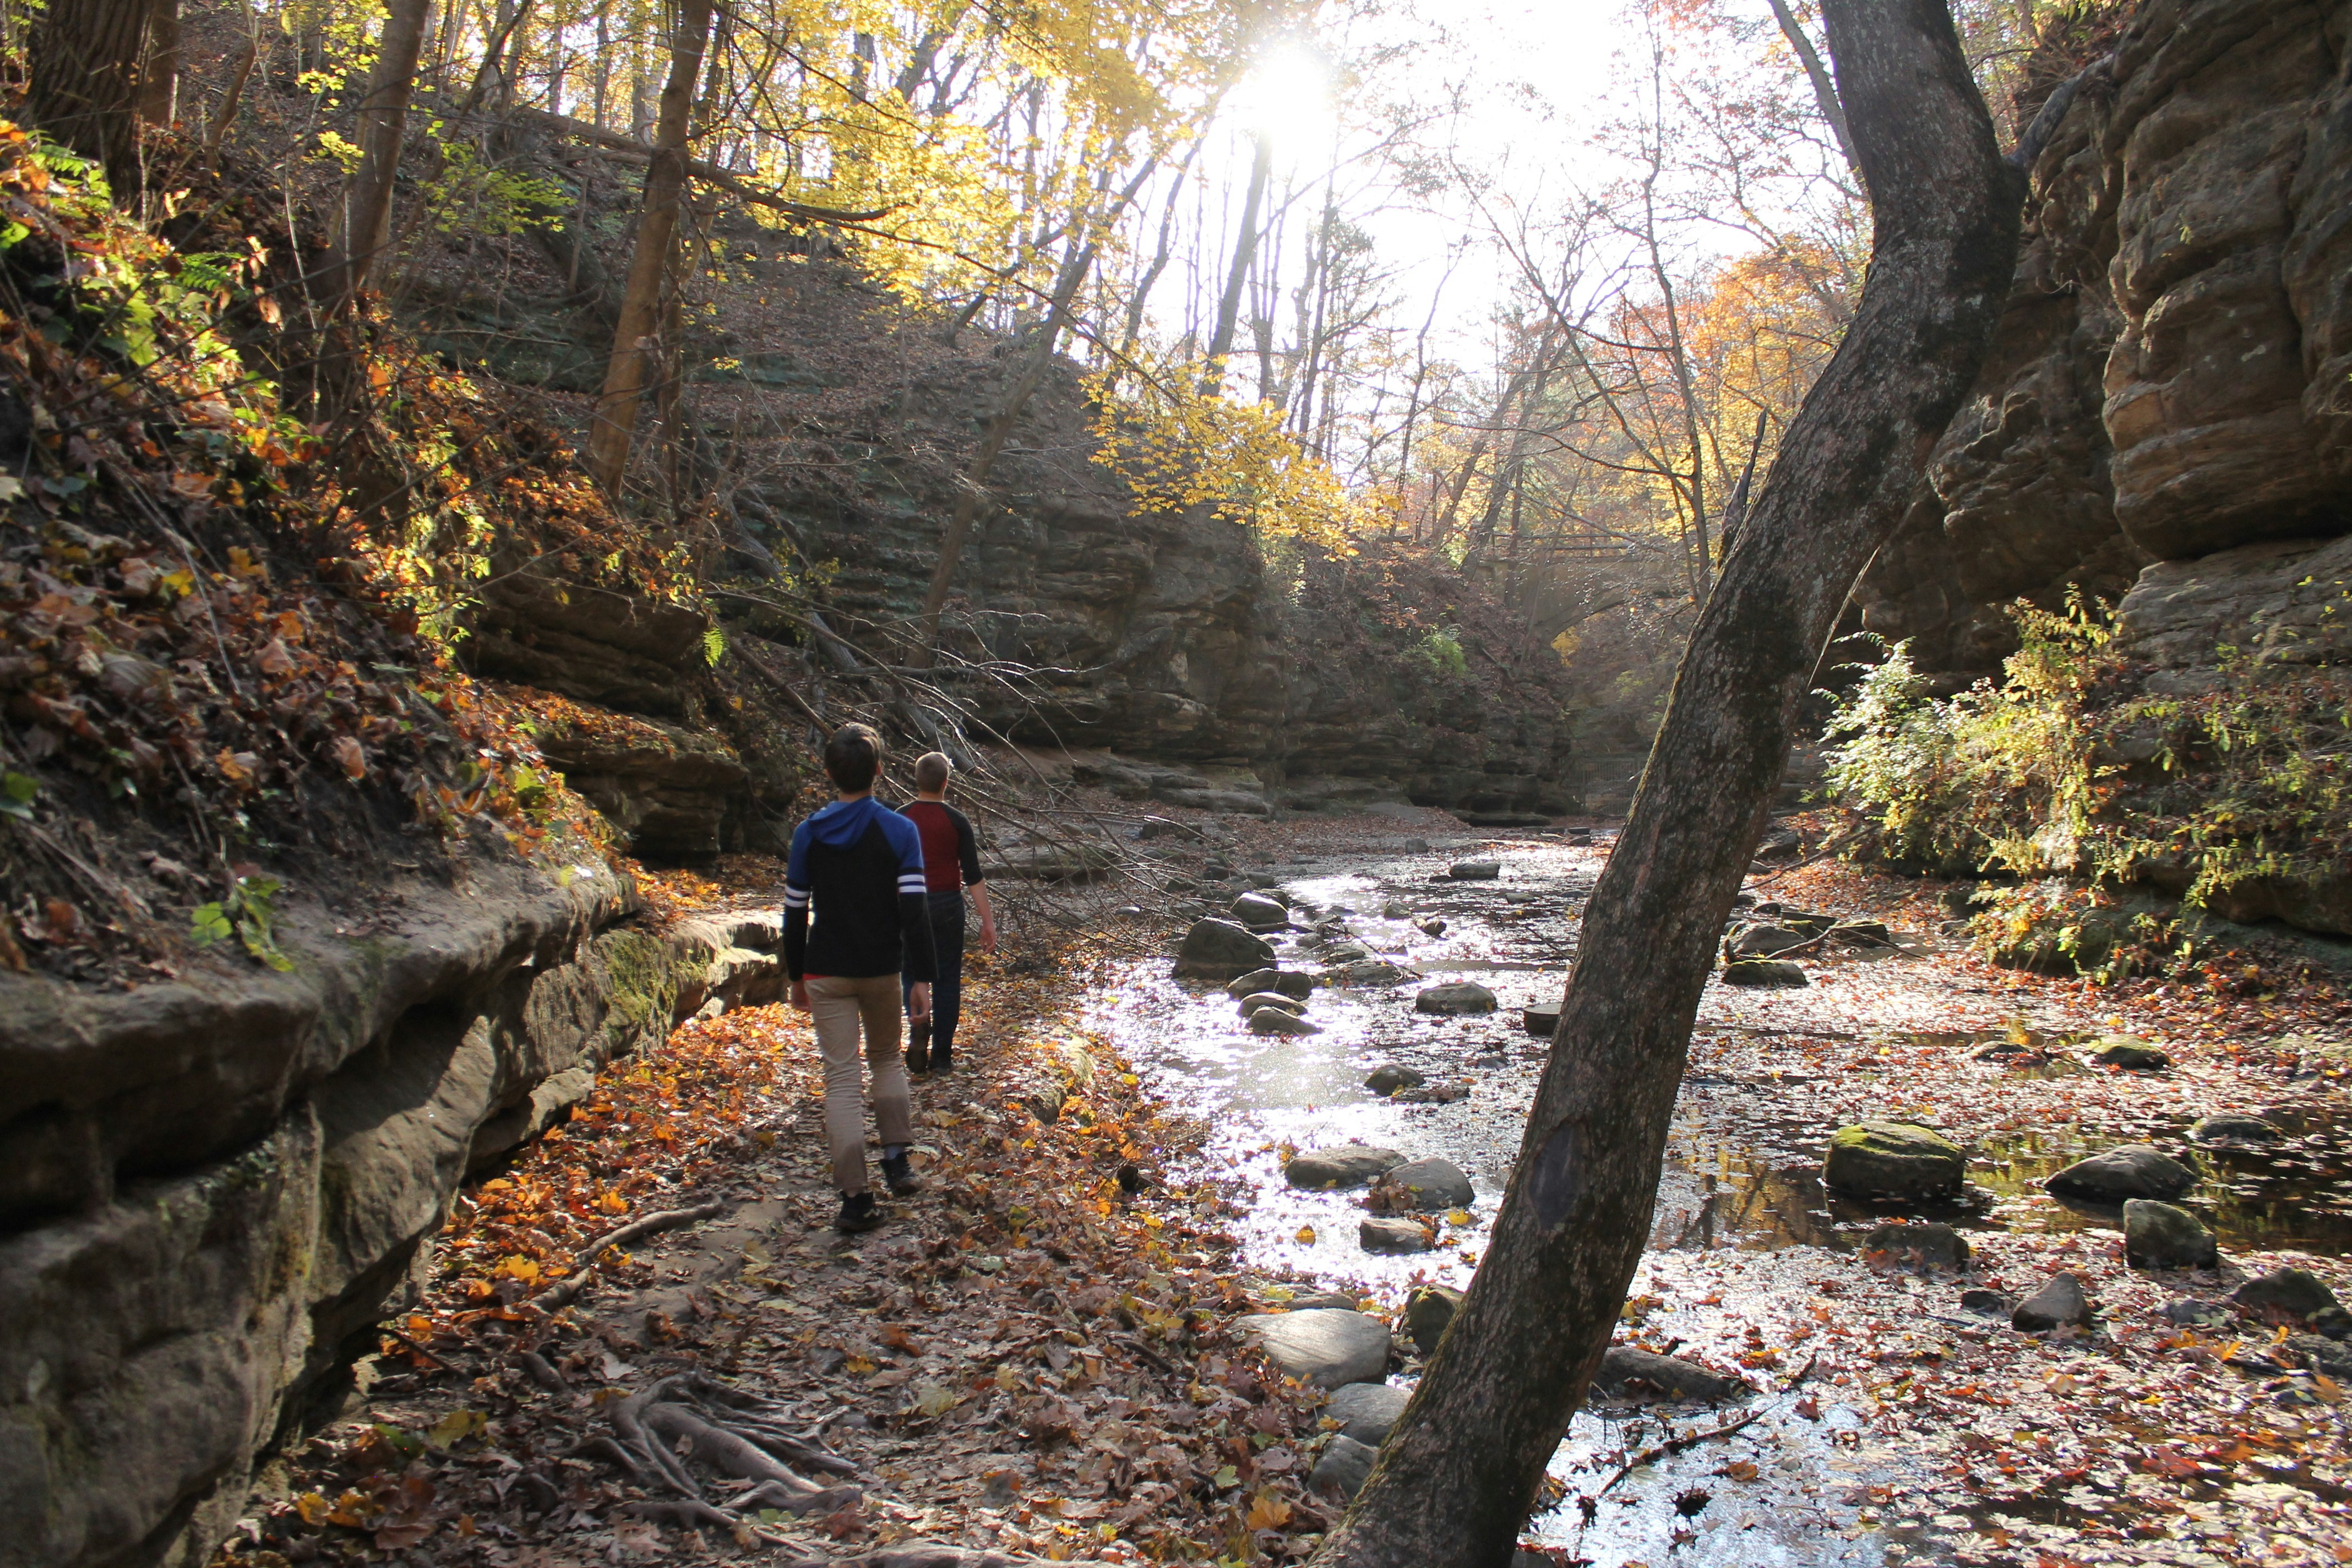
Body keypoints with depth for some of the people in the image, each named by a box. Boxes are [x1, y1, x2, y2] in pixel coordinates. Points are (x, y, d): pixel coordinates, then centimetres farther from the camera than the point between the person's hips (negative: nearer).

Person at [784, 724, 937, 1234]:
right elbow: (914, 909, -12)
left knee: (841, 1077, 1)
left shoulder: (808, 834, -2)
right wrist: (921, 977, -8)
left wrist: (796, 976, 13)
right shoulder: (899, 831, -7)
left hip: (826, 975, 0)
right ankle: (896, 1158, 14)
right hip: (882, 971, 0)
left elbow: (795, 911, 3)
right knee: (887, 1058, 23)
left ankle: (856, 1197, -2)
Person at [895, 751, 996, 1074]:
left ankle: (918, 1022, -13)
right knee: (947, 978, 8)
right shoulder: (957, 821, -7)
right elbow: (973, 874, -9)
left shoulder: (900, 819, -3)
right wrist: (987, 920, -6)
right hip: (947, 905, -1)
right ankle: (941, 1056, 11)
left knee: (912, 971, 16)